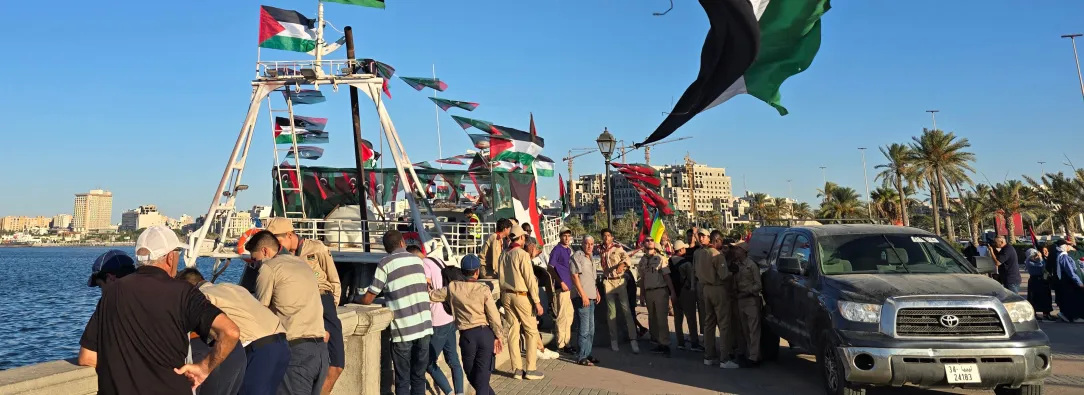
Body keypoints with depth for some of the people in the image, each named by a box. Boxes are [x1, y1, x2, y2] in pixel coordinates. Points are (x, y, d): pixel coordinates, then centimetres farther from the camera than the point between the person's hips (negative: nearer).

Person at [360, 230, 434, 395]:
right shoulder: (418, 260, 12)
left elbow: (368, 299, -2)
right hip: (424, 327, 4)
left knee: (403, 381, 5)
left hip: (403, 331, -4)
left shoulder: (385, 263, -3)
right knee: (419, 378, 12)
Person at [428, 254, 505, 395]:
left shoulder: (452, 288, -4)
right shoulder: (483, 289, -6)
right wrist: (498, 336, 4)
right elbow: (494, 316, -6)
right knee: (482, 375, 6)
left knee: (472, 375, 20)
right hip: (485, 333, 0)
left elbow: (431, 295, 6)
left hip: (467, 335, 0)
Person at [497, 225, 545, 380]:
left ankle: (516, 369, 12)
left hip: (506, 295, 6)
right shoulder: (522, 254, -13)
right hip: (521, 296, -6)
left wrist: (504, 296, 15)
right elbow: (530, 279, -14)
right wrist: (537, 302, -11)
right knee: (531, 331, 5)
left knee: (513, 331, 8)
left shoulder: (503, 255, 5)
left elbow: (501, 277, 7)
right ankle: (531, 369, 4)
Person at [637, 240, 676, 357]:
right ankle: (659, 343, 17)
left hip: (660, 290, -5)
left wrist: (672, 292, -11)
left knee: (661, 318, -8)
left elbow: (667, 276, -5)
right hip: (648, 292, 5)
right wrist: (642, 294, 13)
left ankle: (665, 344, -4)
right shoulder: (642, 260, 10)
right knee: (652, 319, 8)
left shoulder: (660, 259, -3)